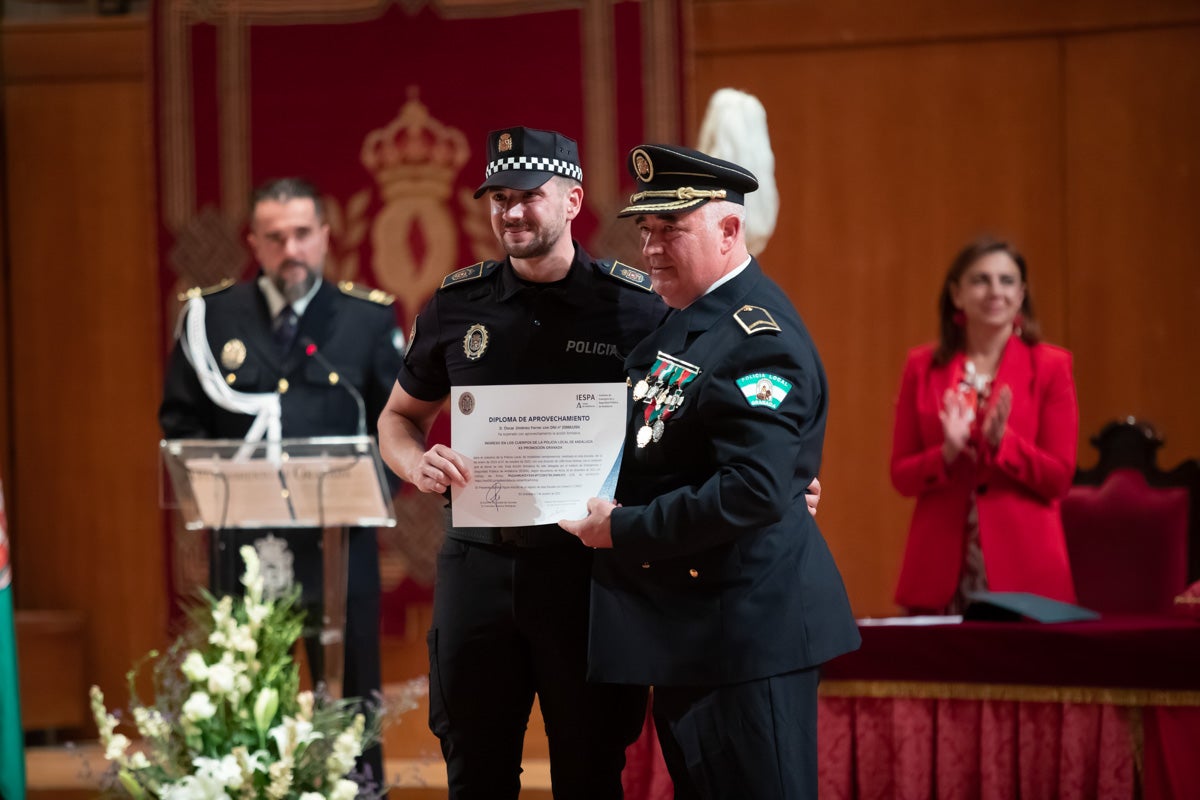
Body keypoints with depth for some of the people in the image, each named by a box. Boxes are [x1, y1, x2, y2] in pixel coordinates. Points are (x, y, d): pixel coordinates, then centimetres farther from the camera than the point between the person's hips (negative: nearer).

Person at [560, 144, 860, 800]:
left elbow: (752, 492, -29)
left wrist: (622, 531, -21)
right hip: (687, 624, 10)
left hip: (748, 628, -10)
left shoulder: (760, 340, -18)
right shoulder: (684, 321, 13)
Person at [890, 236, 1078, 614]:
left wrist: (1001, 440, -17)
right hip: (941, 565, 1)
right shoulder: (923, 367, 6)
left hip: (1024, 565, -1)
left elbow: (1059, 478, -2)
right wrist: (947, 453, -14)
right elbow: (901, 475, 6)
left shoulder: (1050, 367, 2)